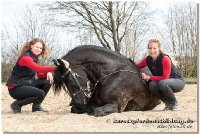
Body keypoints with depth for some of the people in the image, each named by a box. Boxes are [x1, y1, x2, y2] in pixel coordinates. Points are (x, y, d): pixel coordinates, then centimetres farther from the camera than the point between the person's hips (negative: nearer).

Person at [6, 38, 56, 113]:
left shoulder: (36, 58, 9)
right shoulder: (25, 58, -20)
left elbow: (40, 74, 7)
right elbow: (39, 69, -34)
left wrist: (48, 73, -16)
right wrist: (56, 67, -38)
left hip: (28, 84, 9)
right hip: (16, 88, -9)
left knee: (48, 81, -5)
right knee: (40, 94, -26)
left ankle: (36, 106, 6)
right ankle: (17, 104, -4)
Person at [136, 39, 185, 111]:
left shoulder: (165, 59, -26)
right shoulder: (147, 60, -9)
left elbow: (165, 78, -26)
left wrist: (148, 77, -24)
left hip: (178, 81, -5)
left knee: (162, 83, -36)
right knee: (152, 85, -26)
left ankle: (174, 104, -9)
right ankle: (168, 103, -1)